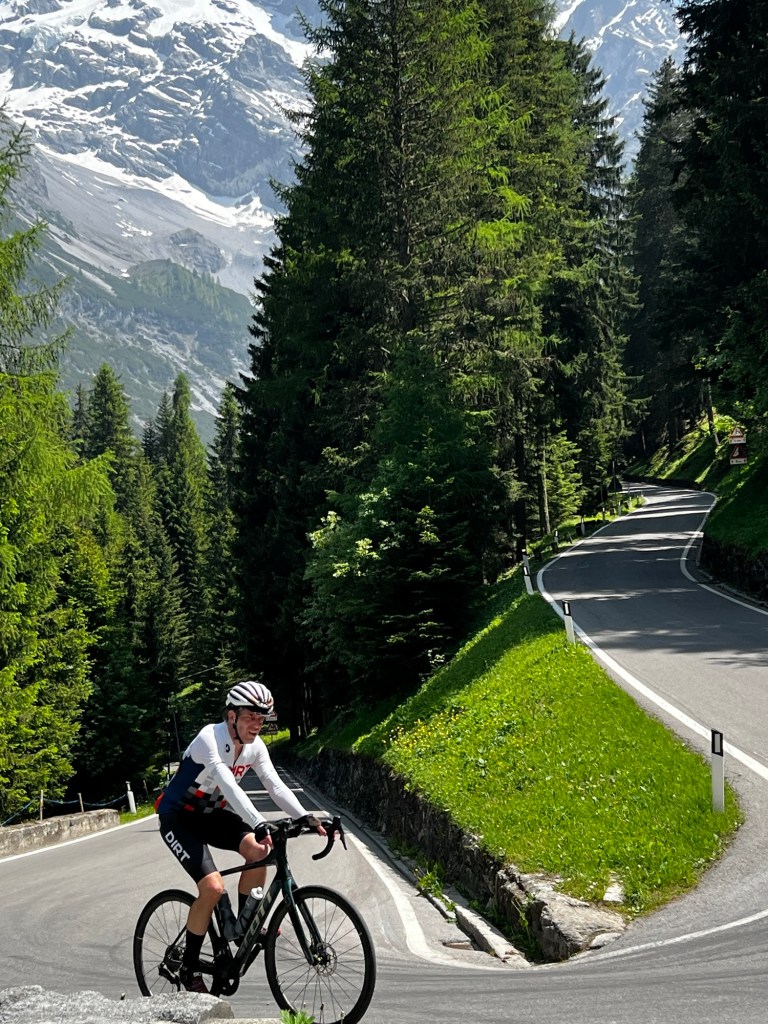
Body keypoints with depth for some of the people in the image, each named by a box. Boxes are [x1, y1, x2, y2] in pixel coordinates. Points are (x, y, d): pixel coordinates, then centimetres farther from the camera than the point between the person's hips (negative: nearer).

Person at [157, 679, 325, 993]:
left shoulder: (255, 746, -6)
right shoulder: (210, 739, -29)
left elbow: (275, 785, -11)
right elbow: (228, 784, -42)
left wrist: (305, 817, -26)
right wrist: (259, 824, -53)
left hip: (211, 814, 7)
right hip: (178, 817, -7)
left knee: (258, 850, -21)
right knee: (213, 887, -22)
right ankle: (189, 968, -6)